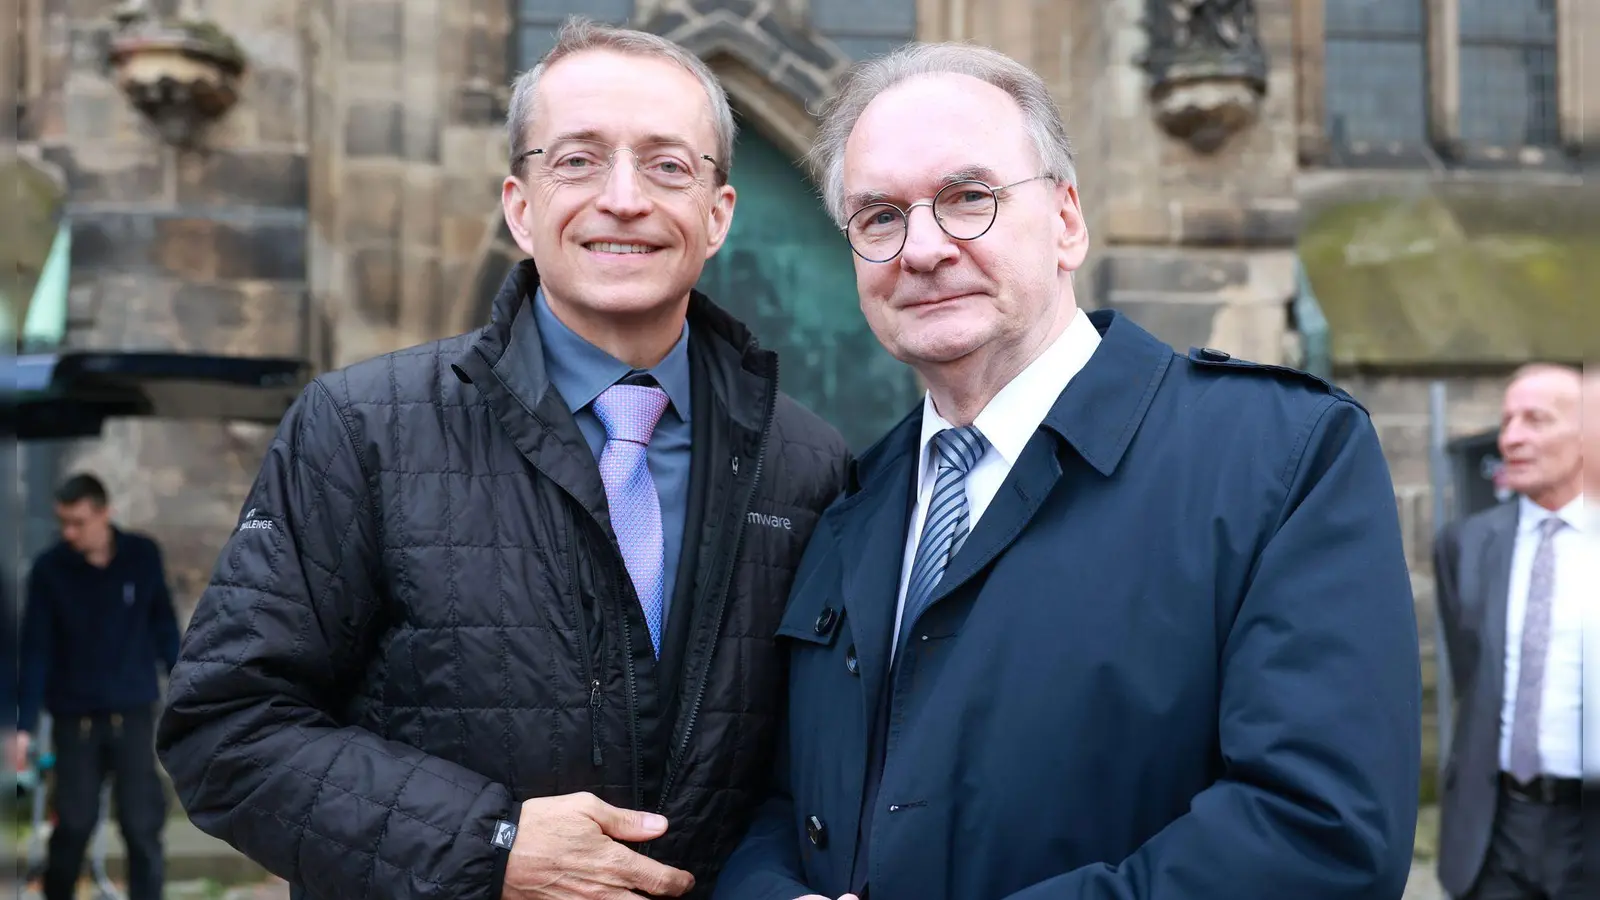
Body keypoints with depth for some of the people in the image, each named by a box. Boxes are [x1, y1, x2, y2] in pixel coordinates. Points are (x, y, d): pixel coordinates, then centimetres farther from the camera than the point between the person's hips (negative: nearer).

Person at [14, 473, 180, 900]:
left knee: (142, 824, 1)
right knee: (74, 823, 7)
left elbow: (163, 625, 5)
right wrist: (25, 725, -9)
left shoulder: (143, 555, -6)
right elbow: (35, 651, -6)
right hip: (74, 716, 0)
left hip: (133, 712, 0)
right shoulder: (48, 569, -8)